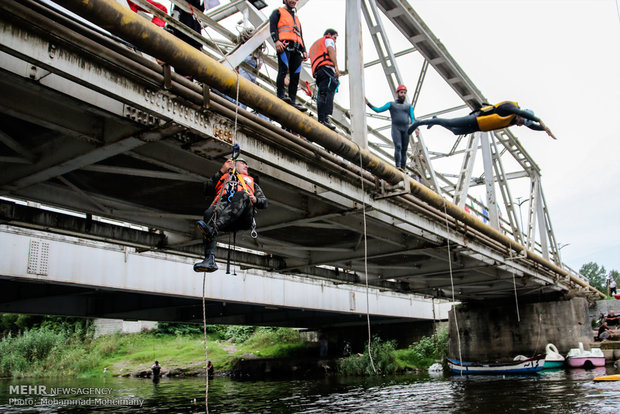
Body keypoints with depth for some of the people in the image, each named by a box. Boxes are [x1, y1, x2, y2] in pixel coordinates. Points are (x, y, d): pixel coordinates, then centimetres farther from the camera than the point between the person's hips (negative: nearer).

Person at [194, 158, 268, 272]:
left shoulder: (251, 182, 43)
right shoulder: (223, 177, 41)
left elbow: (264, 202, 29)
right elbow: (207, 190, 21)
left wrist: (255, 200, 5)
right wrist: (222, 171, 18)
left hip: (243, 218, 0)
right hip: (221, 205, 1)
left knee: (242, 195, -35)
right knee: (209, 212, -36)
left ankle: (212, 229, -55)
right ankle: (210, 260, -51)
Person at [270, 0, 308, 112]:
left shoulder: (296, 17, 36)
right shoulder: (278, 12, 18)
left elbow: (301, 36, 31)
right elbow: (272, 26, 2)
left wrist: (304, 51, 16)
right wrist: (276, 41, -15)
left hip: (296, 49, 5)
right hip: (284, 45, -5)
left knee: (295, 76, -6)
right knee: (283, 70, -20)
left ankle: (292, 101, -11)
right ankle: (280, 96, -24)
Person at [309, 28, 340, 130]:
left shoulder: (314, 45, 41)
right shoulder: (328, 40, 19)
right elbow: (331, 51, -2)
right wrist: (336, 67, -13)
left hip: (316, 71, 8)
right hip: (326, 68, -8)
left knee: (322, 95, -4)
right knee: (328, 93, -22)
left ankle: (321, 120, -21)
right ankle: (324, 119, -40)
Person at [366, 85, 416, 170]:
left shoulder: (409, 106, 19)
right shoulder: (391, 104, 14)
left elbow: (413, 119, 8)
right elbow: (378, 110, 7)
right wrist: (368, 104, -4)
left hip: (406, 129, 3)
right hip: (396, 128, -3)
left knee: (404, 150, -2)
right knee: (398, 147, -22)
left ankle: (403, 169, -2)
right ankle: (398, 166, -30)